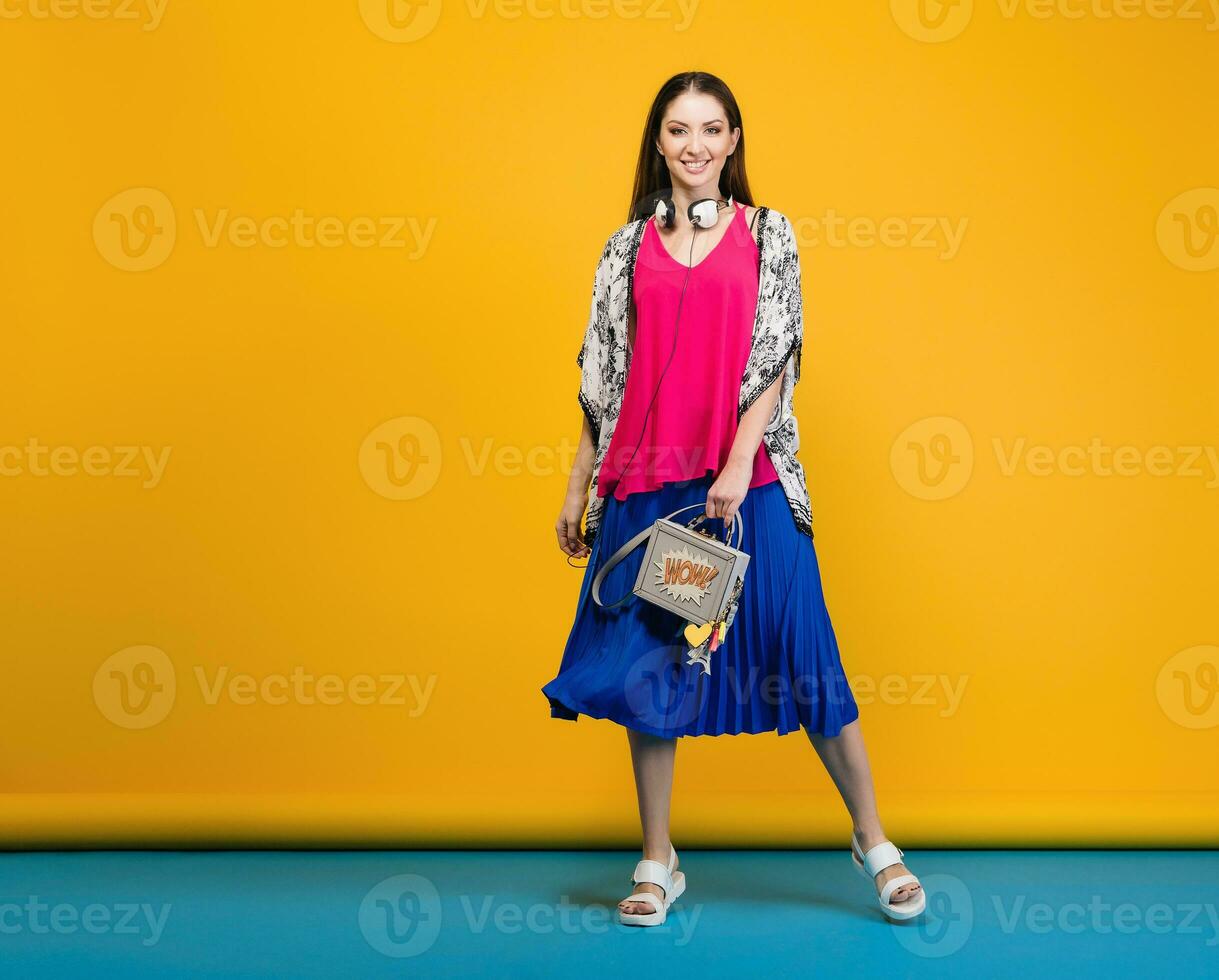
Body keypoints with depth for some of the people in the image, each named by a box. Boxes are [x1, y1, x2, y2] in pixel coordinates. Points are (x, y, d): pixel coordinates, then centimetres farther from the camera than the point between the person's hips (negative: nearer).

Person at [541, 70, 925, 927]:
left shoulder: (767, 234, 6)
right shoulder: (630, 247, 10)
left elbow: (780, 356, -2)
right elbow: (603, 377, 11)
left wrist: (738, 462, -13)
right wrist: (578, 489, 9)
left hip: (748, 479, -2)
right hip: (647, 479, 2)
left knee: (800, 653, -1)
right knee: (647, 665, 4)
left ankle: (874, 840, 13)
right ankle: (658, 862, 15)